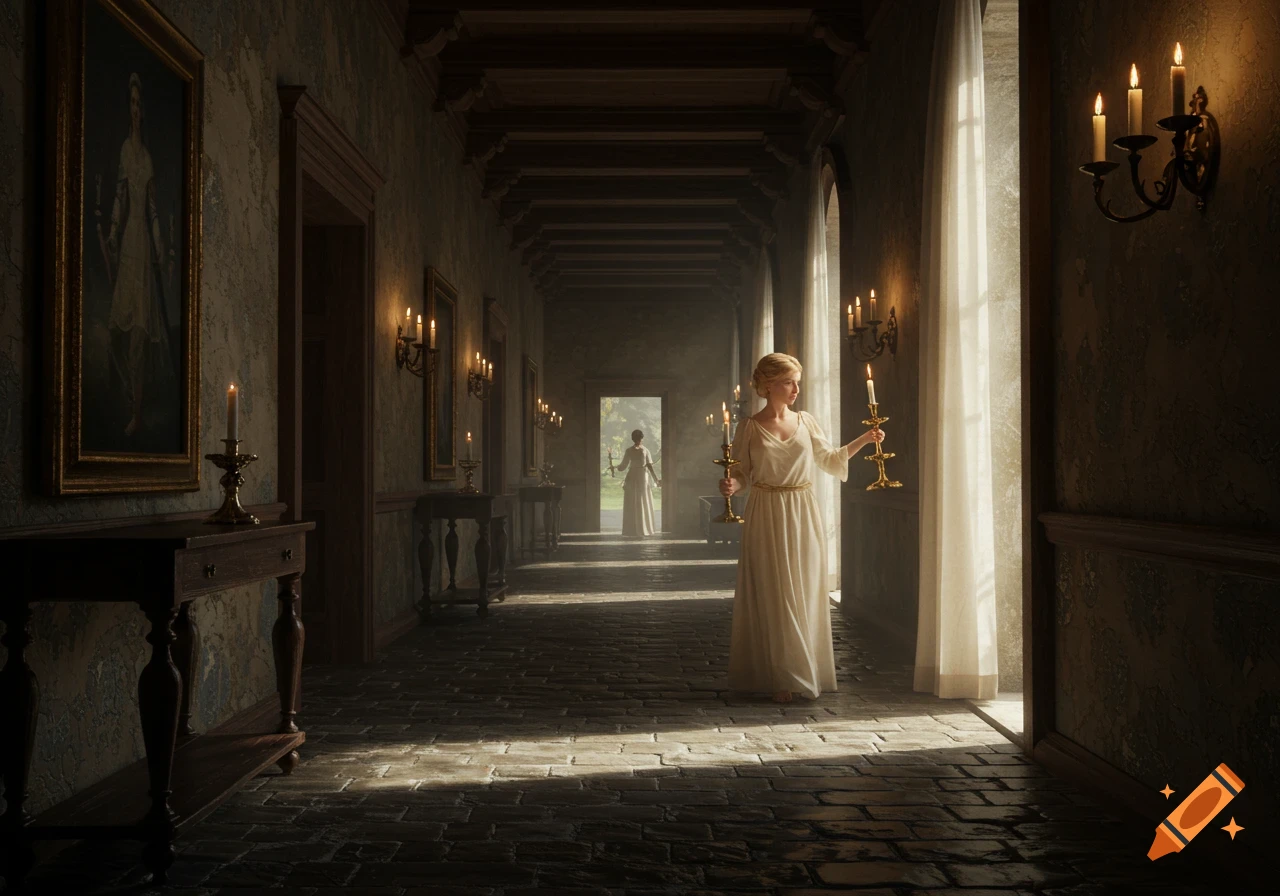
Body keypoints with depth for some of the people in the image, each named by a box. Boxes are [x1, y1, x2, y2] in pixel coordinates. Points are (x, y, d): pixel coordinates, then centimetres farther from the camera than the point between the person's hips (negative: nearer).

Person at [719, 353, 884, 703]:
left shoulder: (806, 422, 7)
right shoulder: (749, 428, -2)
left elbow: (828, 460, 17)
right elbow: (743, 473, 0)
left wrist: (863, 440, 9)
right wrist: (731, 486, -21)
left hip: (803, 517, 3)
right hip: (767, 518, -3)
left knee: (804, 594, 4)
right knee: (774, 597, -1)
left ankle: (805, 674, 14)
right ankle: (780, 679, 7)